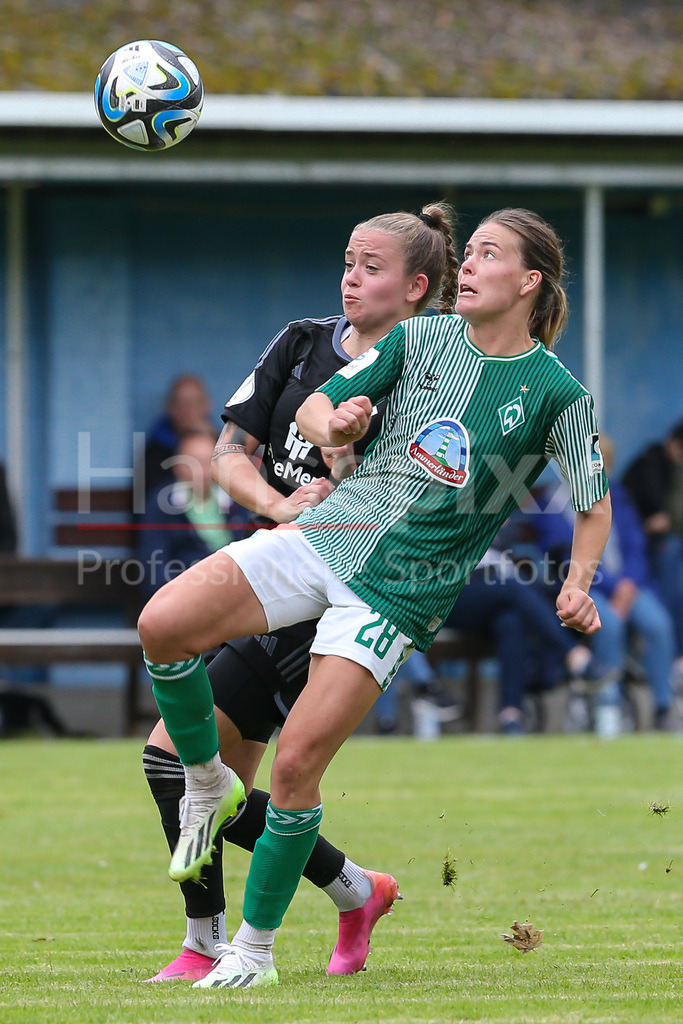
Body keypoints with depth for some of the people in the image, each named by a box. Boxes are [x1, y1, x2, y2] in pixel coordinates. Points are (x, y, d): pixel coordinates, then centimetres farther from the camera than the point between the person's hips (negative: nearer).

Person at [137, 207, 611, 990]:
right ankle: (207, 784, 10)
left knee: (295, 767, -10)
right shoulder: (421, 338, 6)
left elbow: (595, 504, 6)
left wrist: (578, 586, -11)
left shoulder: (558, 394, -4)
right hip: (326, 537, 4)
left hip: (400, 593, -4)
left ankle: (254, 948, 7)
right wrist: (330, 426, -14)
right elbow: (315, 404, 10)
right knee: (163, 624, -17)